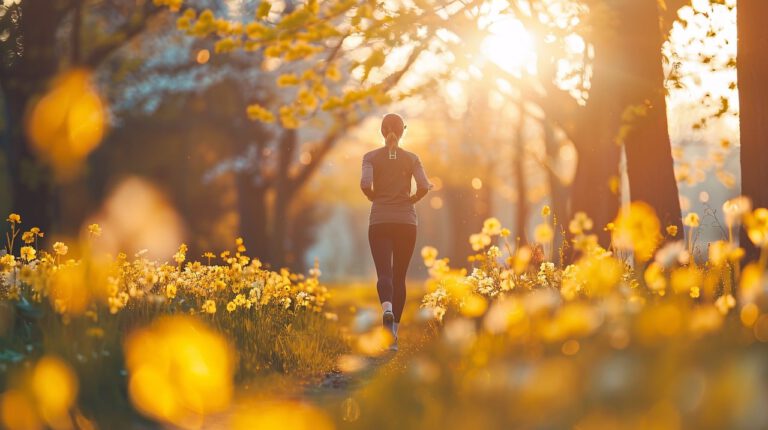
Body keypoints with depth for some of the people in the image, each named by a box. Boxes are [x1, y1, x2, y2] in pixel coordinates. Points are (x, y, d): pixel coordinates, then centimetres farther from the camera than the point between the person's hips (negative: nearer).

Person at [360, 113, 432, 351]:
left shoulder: (371, 157, 1)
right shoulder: (412, 158, 4)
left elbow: (365, 184, -14)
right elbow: (424, 187, -9)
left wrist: (374, 197, 5)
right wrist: (413, 198, 10)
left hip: (380, 222, -1)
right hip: (406, 222, 1)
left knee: (384, 273, -9)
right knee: (399, 276, 10)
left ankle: (387, 308, -42)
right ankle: (394, 335, 9)